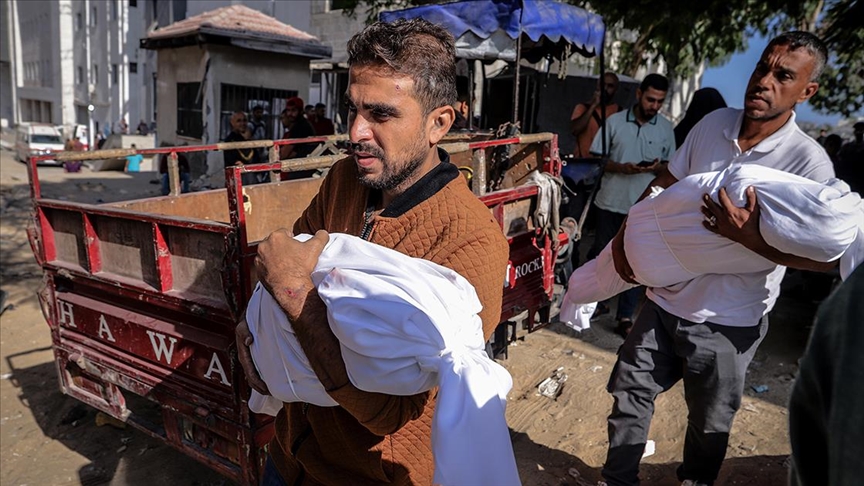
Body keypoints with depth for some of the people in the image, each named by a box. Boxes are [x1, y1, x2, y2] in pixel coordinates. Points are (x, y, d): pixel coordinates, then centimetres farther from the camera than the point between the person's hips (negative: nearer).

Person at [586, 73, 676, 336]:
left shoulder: (666, 128, 3)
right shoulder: (615, 121, -1)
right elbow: (595, 158, 0)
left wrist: (658, 167, -13)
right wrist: (621, 168, -17)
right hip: (611, 201, 0)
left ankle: (625, 316, 13)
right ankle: (599, 301, 33)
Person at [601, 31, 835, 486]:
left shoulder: (809, 162, -15)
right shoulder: (712, 124, -2)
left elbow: (827, 255, -19)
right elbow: (664, 185, 9)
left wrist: (751, 238, -31)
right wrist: (625, 235, 0)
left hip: (727, 322, -4)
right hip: (665, 300, 4)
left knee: (710, 425, 16)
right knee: (629, 392, 15)